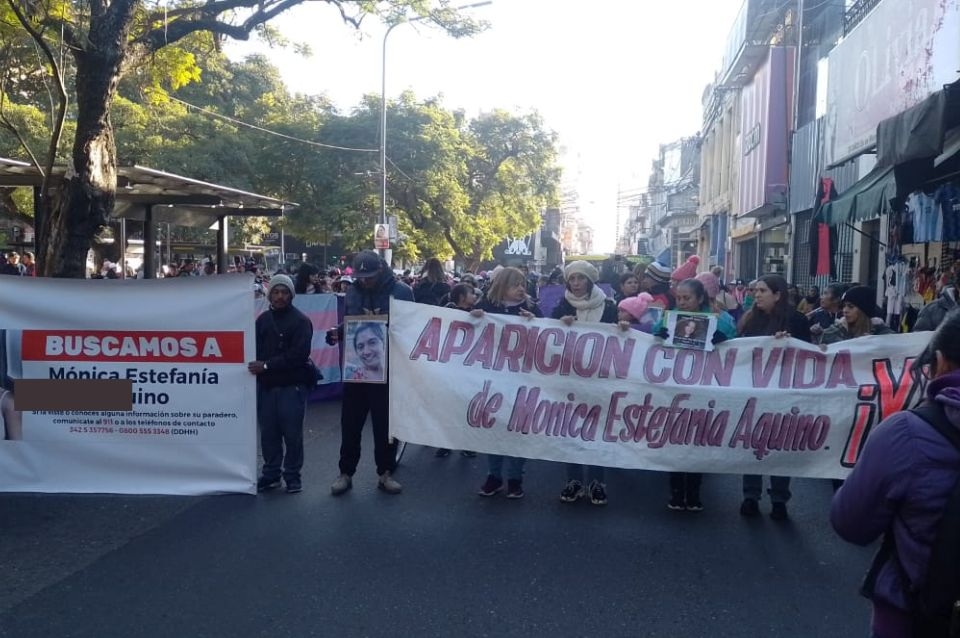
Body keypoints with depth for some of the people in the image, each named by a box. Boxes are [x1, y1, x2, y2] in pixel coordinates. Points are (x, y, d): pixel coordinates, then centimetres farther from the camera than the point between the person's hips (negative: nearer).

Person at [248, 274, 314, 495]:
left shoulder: (300, 321, -4)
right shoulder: (263, 319, 13)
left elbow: (299, 354, -14)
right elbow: (255, 348, 10)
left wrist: (267, 365, -15)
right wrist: (255, 366, -9)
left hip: (291, 385, -5)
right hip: (266, 385, 5)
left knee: (292, 433, 0)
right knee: (268, 432, 9)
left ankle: (292, 476, 12)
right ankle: (271, 473, 21)